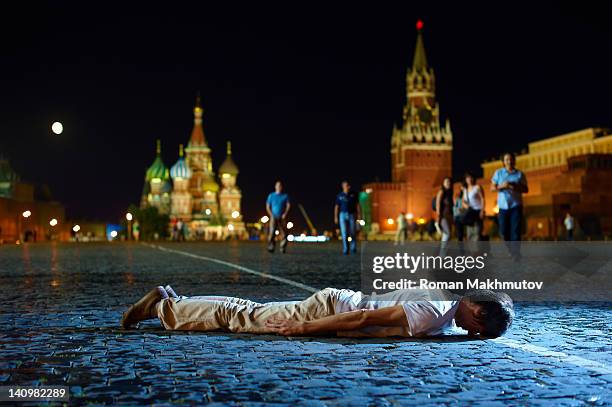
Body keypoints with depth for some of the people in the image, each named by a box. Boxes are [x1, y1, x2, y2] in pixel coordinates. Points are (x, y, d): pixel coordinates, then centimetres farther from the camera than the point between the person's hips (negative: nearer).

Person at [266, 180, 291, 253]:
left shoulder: (285, 196, 8)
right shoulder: (271, 195, 10)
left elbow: (288, 205, 1)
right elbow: (268, 206, 11)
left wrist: (285, 214, -12)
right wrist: (271, 215, -2)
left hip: (282, 217, 0)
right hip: (274, 217, 0)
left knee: (283, 233, -5)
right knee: (271, 233, -13)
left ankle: (283, 248, 2)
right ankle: (271, 248, -12)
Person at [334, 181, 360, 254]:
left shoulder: (353, 194, 4)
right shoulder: (339, 196, 2)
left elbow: (357, 205, 5)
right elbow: (336, 207, 4)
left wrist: (359, 214, -3)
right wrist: (335, 217, -2)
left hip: (352, 215, 1)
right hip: (343, 215, -1)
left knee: (353, 232, 0)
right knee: (344, 233, -7)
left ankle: (353, 248, 14)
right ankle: (345, 250, -3)